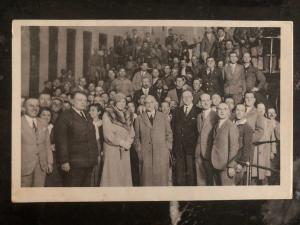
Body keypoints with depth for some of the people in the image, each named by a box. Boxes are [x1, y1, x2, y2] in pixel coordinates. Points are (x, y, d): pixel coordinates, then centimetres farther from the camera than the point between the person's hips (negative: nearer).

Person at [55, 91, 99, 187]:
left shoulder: (88, 117, 19)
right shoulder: (65, 116, -4)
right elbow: (61, 141, -12)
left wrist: (95, 156, 14)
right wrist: (64, 161, -17)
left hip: (89, 163, 7)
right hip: (73, 164, -7)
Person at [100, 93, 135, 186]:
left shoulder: (128, 115, 14)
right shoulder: (107, 115, -3)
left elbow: (131, 132, 11)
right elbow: (108, 134, -10)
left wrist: (128, 143, -7)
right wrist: (122, 142, -11)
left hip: (125, 150, 5)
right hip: (112, 149, -5)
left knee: (124, 174, 3)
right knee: (112, 174, -5)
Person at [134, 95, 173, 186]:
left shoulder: (164, 117, 10)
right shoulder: (139, 119, 9)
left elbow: (169, 134, 12)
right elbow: (137, 138, 11)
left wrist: (168, 149, 4)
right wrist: (139, 152, 3)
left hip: (162, 154, 1)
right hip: (146, 154, 0)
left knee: (161, 177, -1)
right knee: (147, 179, -2)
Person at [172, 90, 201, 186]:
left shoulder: (198, 111, 2)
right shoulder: (177, 111, 15)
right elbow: (173, 127, 13)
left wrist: (197, 142, -9)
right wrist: (174, 140, 3)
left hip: (191, 145, -3)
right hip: (179, 145, 3)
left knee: (191, 169, -2)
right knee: (179, 169, 5)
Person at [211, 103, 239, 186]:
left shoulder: (231, 127, -10)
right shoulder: (216, 126, 14)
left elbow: (234, 147, -13)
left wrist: (231, 166, -15)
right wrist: (213, 162, 7)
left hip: (226, 166, -7)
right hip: (216, 165, 7)